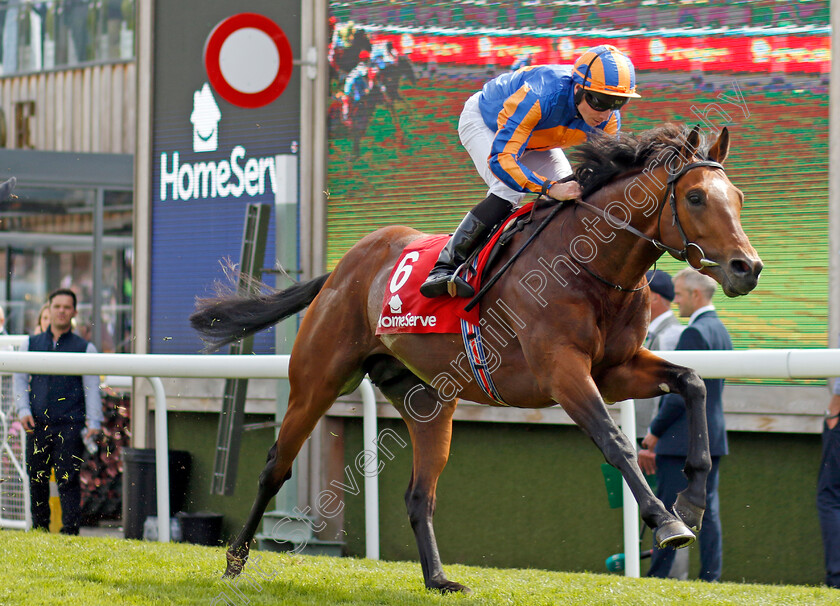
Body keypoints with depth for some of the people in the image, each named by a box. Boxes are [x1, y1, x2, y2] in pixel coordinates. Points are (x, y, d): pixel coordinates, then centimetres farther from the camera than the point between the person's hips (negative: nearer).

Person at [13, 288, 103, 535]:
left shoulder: (85, 348, 9)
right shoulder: (31, 344, 15)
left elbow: (91, 387, 5)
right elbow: (20, 379, 13)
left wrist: (93, 422, -6)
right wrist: (23, 410, -3)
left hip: (70, 426, -3)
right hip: (37, 424, 3)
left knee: (68, 481, -9)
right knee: (37, 481, 6)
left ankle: (70, 532, -10)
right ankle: (39, 530, 18)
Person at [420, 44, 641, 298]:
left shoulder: (608, 120, -26)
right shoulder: (540, 97, -46)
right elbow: (500, 158, -51)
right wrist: (550, 188, -62)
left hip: (535, 139, 6)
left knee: (570, 191, -11)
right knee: (510, 189, -29)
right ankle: (446, 266, -27)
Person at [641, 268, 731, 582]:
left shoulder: (694, 333, -15)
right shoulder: (721, 330, 15)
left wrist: (655, 431, -8)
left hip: (683, 439, -9)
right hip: (713, 437, 9)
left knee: (667, 511, -5)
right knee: (708, 509, 7)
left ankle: (657, 577, -3)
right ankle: (711, 577, 6)